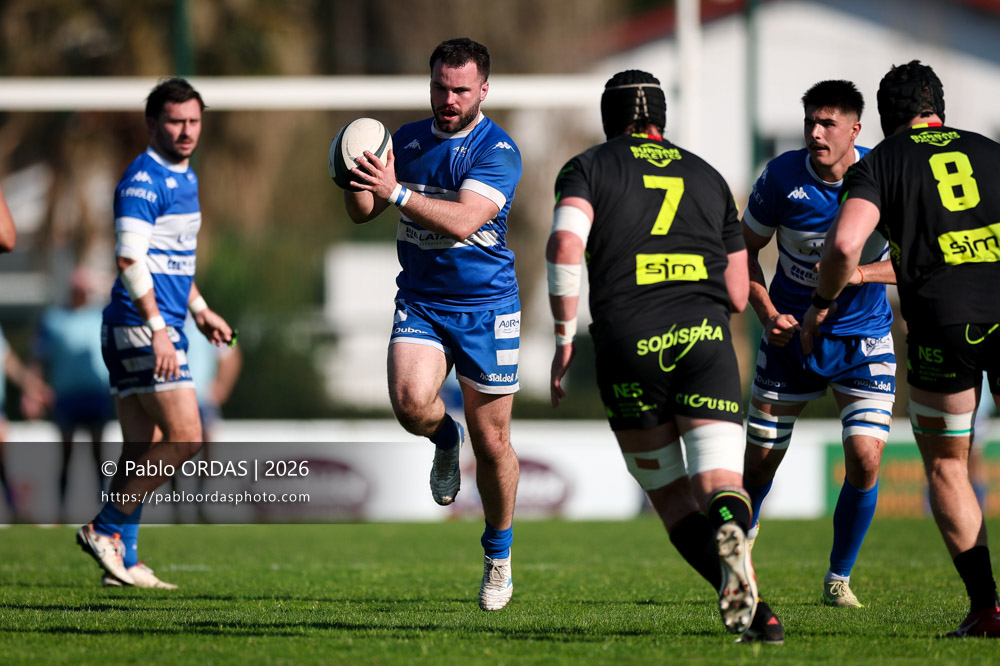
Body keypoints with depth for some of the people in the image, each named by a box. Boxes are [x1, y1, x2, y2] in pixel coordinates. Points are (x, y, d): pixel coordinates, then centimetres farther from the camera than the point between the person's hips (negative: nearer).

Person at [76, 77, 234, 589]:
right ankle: (105, 530, -7)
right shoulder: (144, 179, -13)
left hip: (159, 328, 10)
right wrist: (159, 329, -25)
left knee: (145, 452, 8)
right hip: (140, 327, -10)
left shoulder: (184, 178, 18)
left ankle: (122, 560, 9)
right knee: (185, 438, -12)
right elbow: (129, 259, -21)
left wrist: (199, 310, 27)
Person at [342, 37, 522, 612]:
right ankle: (445, 440, 13)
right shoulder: (408, 140, 4)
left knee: (492, 442, 2)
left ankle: (499, 556, 22)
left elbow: (461, 221, -27)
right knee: (411, 401, -25)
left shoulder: (497, 151, -13)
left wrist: (397, 192, -38)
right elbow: (362, 213, 5)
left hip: (486, 308, -3)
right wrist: (358, 182, -18)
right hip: (419, 301, 3)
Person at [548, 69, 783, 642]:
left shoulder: (588, 168, 11)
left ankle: (749, 609, -5)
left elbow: (565, 245, -10)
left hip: (628, 344, -1)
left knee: (671, 497, 12)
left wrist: (565, 340, -5)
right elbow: (738, 294, 21)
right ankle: (732, 536, -46)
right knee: (720, 487, -9)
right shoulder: (708, 177, 22)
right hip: (705, 337, 1)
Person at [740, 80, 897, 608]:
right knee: (761, 460, 3)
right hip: (793, 334, 0)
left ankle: (839, 578, 7)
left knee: (864, 460, -13)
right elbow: (745, 249, 0)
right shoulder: (782, 177, -13)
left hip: (864, 338, 0)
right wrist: (767, 313, -14)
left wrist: (862, 273, -24)